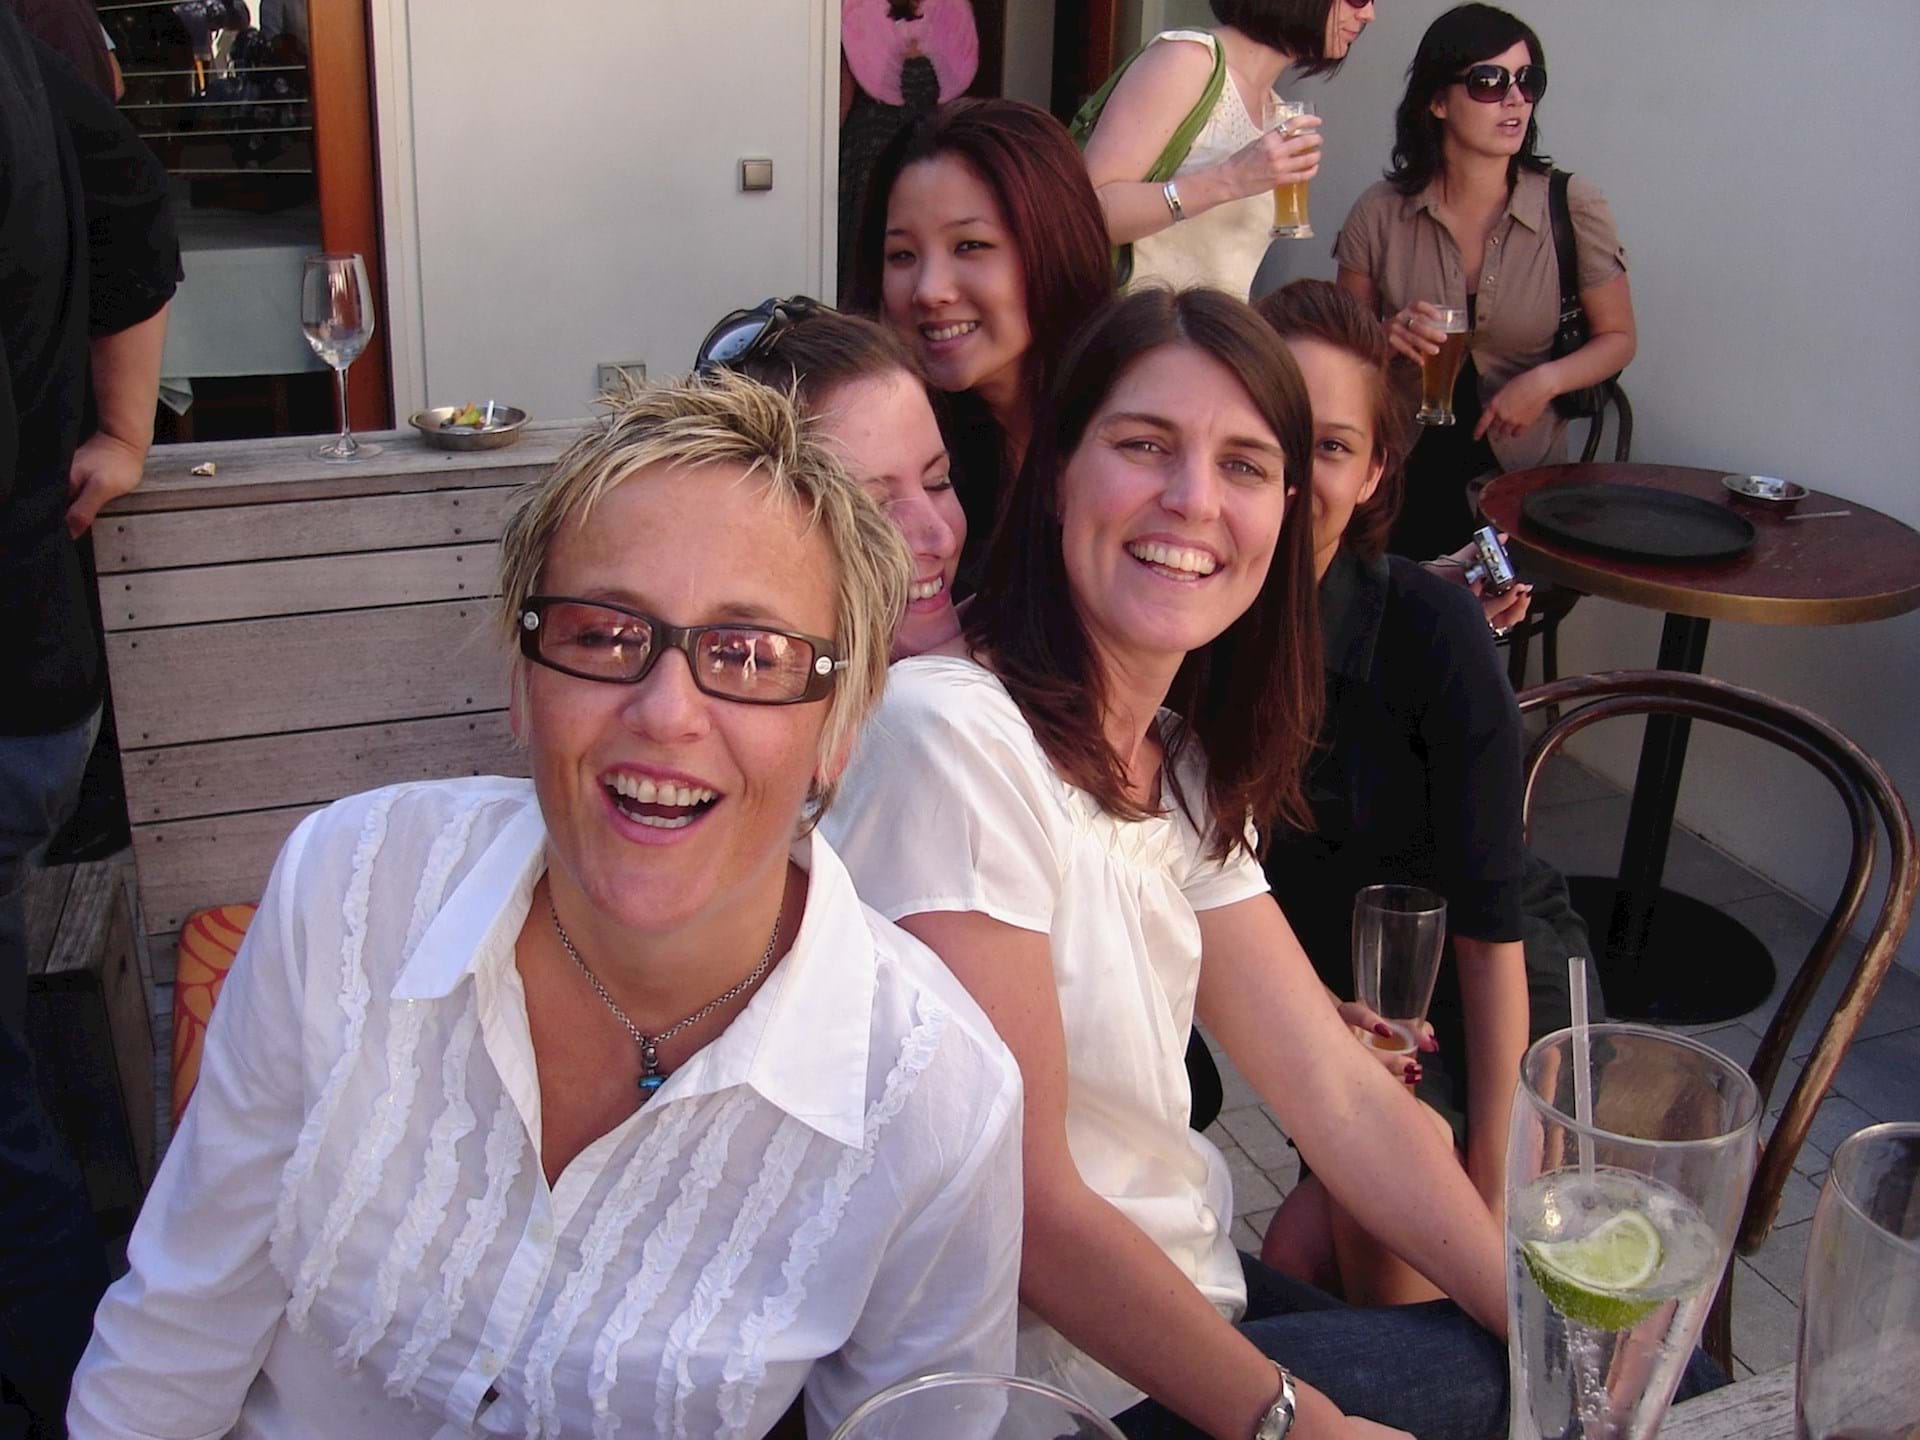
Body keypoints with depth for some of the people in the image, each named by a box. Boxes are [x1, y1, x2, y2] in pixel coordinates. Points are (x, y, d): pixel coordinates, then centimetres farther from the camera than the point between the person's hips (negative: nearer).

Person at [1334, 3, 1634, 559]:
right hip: (1403, 466, 0)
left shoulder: (1572, 206, -3)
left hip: (1522, 470, 0)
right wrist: (1387, 336, -14)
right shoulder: (1380, 212, -1)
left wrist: (1546, 379, -13)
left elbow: (1617, 337, 7)